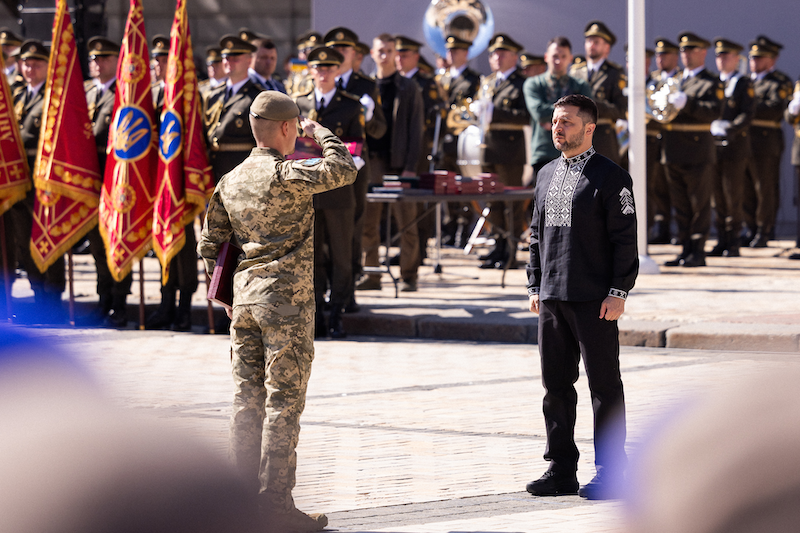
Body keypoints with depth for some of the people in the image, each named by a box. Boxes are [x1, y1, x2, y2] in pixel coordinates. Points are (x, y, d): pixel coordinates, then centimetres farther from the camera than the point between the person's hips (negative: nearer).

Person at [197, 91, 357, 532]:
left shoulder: (230, 181, 10)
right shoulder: (286, 175, -12)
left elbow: (210, 244, 13)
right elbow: (345, 170, -11)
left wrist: (226, 298, 21)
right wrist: (321, 133, 6)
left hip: (245, 296, 7)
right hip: (287, 298, -7)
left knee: (247, 400, 9)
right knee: (283, 402, -3)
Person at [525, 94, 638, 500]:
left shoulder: (610, 177, -6)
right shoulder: (546, 175, 14)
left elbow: (625, 238, -8)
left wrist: (618, 292, -13)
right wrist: (535, 286, 13)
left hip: (595, 301, -6)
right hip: (552, 298, 6)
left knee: (604, 386, 0)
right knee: (555, 385, 9)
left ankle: (609, 473, 7)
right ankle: (561, 470, 16)